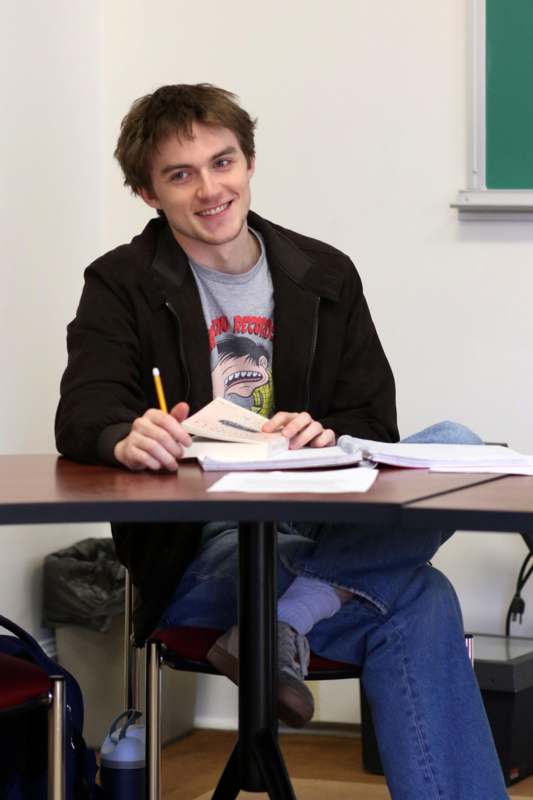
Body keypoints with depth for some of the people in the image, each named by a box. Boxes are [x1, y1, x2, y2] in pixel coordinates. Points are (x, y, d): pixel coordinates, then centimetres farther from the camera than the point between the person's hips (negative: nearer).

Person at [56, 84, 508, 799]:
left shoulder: (326, 277, 15)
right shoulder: (122, 287, 6)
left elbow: (374, 425, 9)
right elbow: (83, 417, -9)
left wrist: (329, 438, -17)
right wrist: (126, 438, -35)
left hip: (319, 531, 5)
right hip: (198, 547, -5)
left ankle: (284, 620, -28)